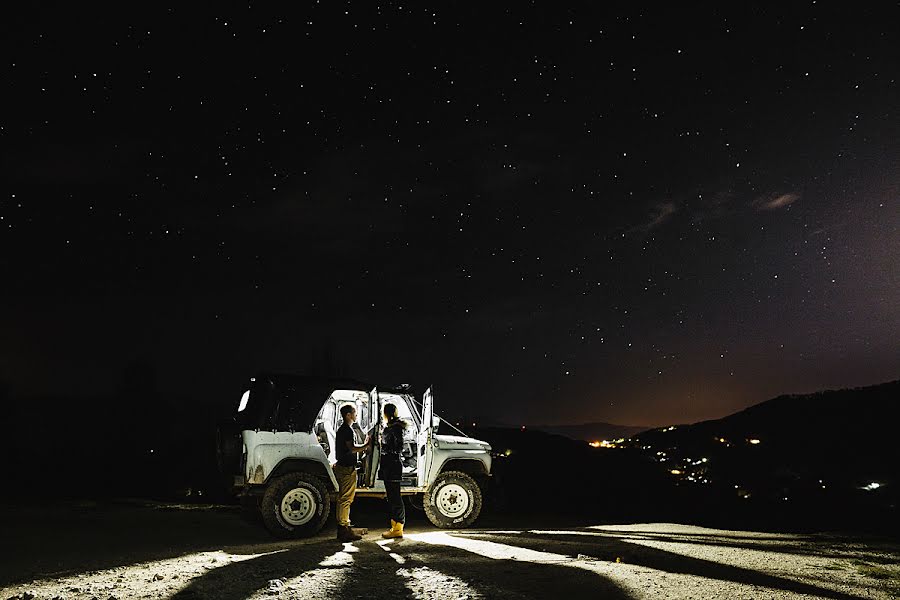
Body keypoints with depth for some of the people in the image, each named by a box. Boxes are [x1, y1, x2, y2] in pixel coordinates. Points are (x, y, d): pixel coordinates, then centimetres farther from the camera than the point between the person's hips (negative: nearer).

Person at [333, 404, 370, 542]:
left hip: (344, 467, 11)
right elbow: (352, 448, -23)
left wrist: (363, 446, 13)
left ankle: (344, 528, 23)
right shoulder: (347, 430, -15)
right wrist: (366, 446, -12)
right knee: (345, 499, -7)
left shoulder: (343, 429, 19)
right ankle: (344, 531, -4)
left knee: (344, 499, 15)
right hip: (347, 468, -11)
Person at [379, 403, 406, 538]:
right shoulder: (388, 427, 16)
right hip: (387, 465, 10)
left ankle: (398, 529, 0)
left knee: (395, 497, -5)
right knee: (391, 497, 15)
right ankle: (394, 526, 23)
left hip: (392, 465, -10)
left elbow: (399, 447, -18)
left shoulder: (396, 427, -14)